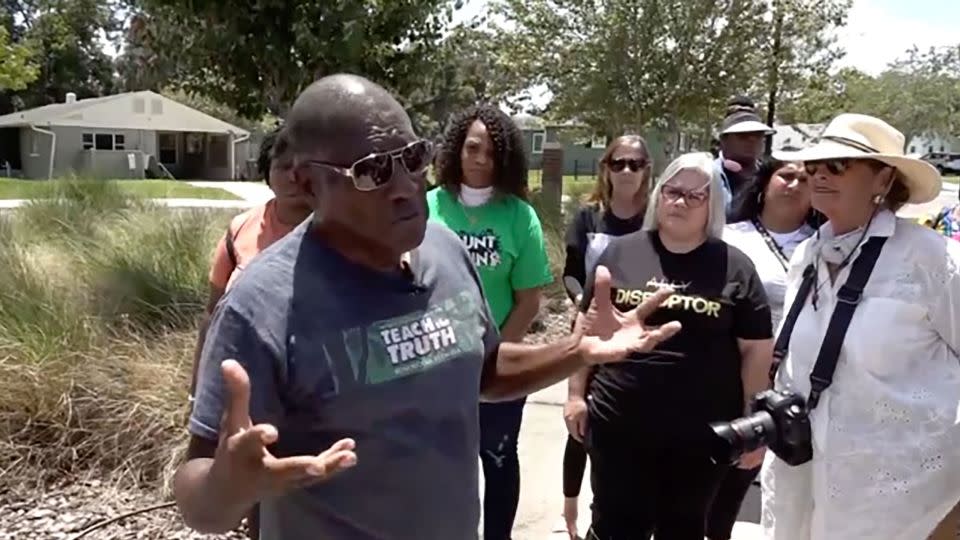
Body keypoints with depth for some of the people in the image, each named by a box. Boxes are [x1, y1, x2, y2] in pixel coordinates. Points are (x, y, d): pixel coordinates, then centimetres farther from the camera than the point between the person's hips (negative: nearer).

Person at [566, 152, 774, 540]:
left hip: (701, 434, 0)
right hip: (619, 426, 0)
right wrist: (577, 392, 4)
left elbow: (757, 349, 0)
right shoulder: (620, 253, 1)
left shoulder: (735, 267, -2)